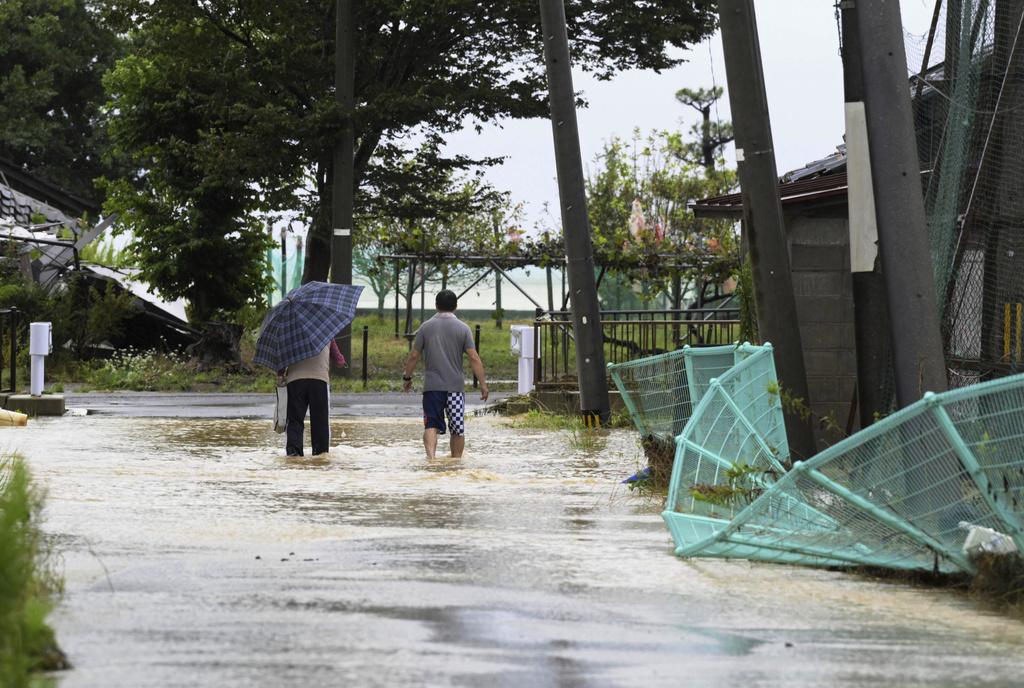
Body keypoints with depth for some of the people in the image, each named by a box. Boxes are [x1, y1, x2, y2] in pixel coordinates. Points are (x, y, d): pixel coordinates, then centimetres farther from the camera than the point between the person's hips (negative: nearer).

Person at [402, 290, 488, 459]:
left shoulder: (426, 327, 2)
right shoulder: (463, 328, -1)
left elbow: (414, 356, 4)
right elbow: (474, 358, -6)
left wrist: (407, 377, 17)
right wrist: (483, 384, -2)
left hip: (432, 386, 0)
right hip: (455, 386, 0)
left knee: (431, 425, -2)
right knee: (458, 428, 10)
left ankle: (430, 455, -24)